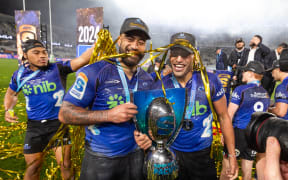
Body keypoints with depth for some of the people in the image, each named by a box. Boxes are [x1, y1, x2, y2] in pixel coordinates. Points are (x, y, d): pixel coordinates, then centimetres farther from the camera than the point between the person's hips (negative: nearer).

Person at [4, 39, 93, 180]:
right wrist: (8, 110, 3)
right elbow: (11, 94, 20)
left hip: (58, 124, -3)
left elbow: (82, 59, -24)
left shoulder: (58, 69, -10)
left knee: (65, 165, 1)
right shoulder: (20, 75, 1)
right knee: (33, 167, 17)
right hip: (34, 126, 3)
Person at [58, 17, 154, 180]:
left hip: (135, 156, 5)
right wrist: (109, 115, -25)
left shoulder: (148, 80, 1)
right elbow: (65, 114, -16)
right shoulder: (95, 72, -15)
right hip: (99, 160, -4)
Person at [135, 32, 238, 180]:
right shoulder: (159, 86, -9)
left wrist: (232, 155, -3)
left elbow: (223, 117, -3)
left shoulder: (209, 81, -11)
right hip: (171, 153, 1)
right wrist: (142, 135, -26)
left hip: (203, 155, 0)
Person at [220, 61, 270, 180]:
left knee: (227, 165, 7)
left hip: (239, 131, -6)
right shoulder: (265, 94, 7)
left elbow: (229, 114, -12)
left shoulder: (240, 90, -12)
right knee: (248, 168, 15)